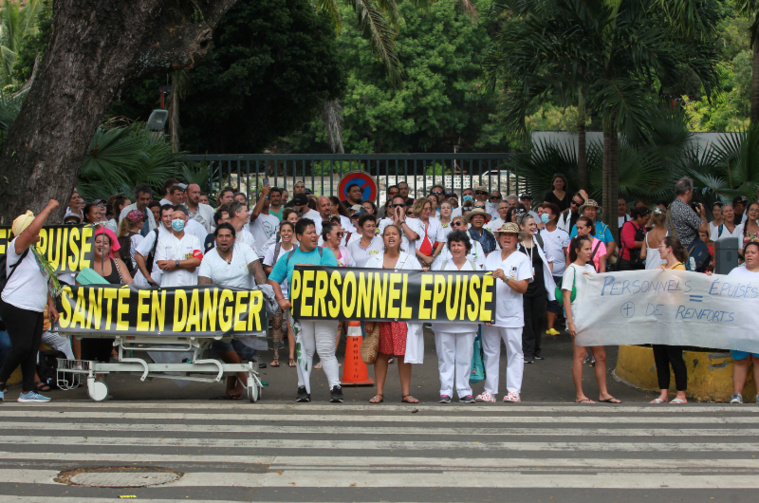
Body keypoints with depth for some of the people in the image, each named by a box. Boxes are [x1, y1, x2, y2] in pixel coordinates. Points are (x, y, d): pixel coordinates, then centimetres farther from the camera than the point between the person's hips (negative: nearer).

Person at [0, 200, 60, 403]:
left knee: (32, 350, 5)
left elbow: (44, 283, 26)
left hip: (35, 310, 9)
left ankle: (28, 391, 8)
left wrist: (51, 304, 20)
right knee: (22, 347, -12)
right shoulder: (17, 246, -5)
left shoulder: (35, 252, 21)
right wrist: (49, 208, -19)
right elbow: (32, 230, -26)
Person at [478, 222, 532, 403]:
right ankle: (490, 391, 10)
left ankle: (514, 391, 0)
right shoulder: (491, 257, 13)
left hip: (511, 315, -3)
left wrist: (505, 278, -22)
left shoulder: (522, 259, 2)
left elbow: (523, 287, -7)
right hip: (490, 314, 4)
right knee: (490, 353, 6)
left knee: (514, 353, -2)